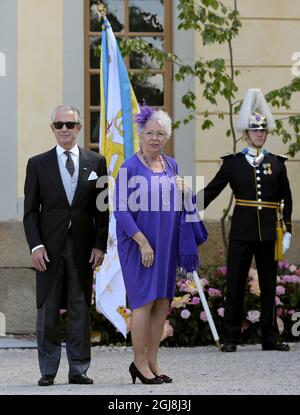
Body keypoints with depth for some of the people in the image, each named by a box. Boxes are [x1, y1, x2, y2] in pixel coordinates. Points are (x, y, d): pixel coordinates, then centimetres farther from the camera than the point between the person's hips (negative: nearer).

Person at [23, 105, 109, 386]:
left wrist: (100, 245, -1)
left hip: (82, 247, 1)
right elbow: (30, 210, 3)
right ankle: (48, 370, 8)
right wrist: (36, 245, -8)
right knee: (47, 309, 2)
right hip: (50, 248, -1)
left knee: (80, 308, 3)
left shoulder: (96, 162, 8)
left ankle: (78, 370, 9)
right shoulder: (38, 164, 5)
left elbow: (102, 208, 8)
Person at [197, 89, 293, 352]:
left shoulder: (276, 164, 8)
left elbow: (286, 200, 11)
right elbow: (211, 191, 3)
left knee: (269, 286, 6)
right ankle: (231, 338, 7)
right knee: (235, 285, 0)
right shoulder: (233, 163, 3)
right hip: (242, 233, -2)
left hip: (268, 233, 2)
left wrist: (287, 230, 5)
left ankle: (270, 338, 13)